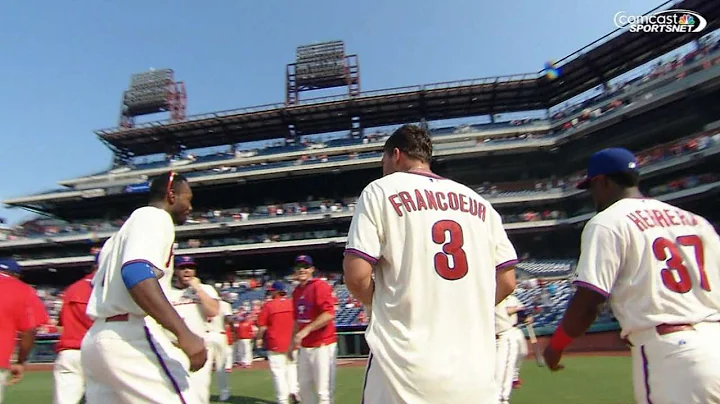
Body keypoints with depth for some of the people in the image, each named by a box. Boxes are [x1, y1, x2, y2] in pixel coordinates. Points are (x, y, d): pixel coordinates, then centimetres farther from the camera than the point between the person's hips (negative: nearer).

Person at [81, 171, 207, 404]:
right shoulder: (155, 216, -4)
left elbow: (100, 284, 24)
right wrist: (184, 333, -30)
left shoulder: (125, 228, 25)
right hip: (129, 339, -10)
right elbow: (136, 273, -23)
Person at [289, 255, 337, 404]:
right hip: (304, 347, 8)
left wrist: (306, 330, -26)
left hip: (322, 345, -8)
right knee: (304, 387, 18)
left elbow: (329, 314, -24)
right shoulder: (296, 291, 12)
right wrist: (292, 344, 20)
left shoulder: (320, 286, -13)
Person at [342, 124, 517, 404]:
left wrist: (381, 306, 8)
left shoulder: (380, 191, -1)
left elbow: (356, 275, -11)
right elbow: (506, 282, 9)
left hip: (406, 372, -4)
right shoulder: (478, 202, 12)